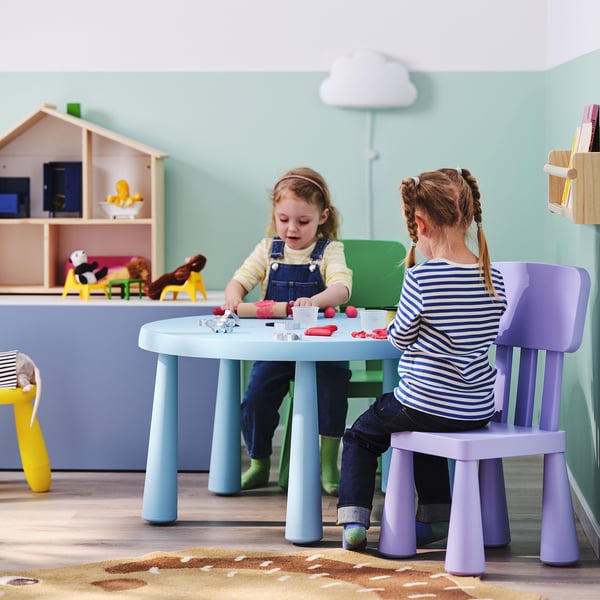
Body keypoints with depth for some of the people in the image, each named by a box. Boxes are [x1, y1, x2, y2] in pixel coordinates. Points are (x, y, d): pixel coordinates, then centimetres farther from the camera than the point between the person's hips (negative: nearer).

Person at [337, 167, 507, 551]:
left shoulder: (421, 278, -21)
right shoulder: (494, 280, -4)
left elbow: (401, 338, -9)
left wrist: (394, 328, 14)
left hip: (424, 401, -5)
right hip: (480, 410, 6)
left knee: (360, 435, 20)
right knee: (425, 429, 37)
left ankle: (354, 519, 11)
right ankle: (437, 515, 36)